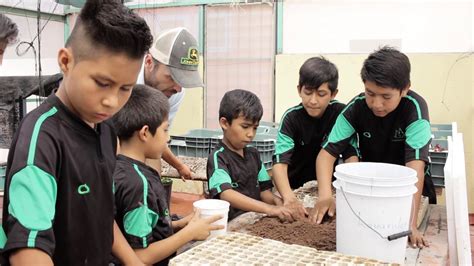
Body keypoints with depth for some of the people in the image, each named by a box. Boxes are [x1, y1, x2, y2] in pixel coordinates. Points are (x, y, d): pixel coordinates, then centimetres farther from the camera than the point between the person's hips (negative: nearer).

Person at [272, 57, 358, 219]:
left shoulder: (341, 113, -10)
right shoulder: (291, 117, -16)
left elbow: (351, 155, -14)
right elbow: (280, 161, -28)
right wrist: (289, 197, -45)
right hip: (294, 187, -1)